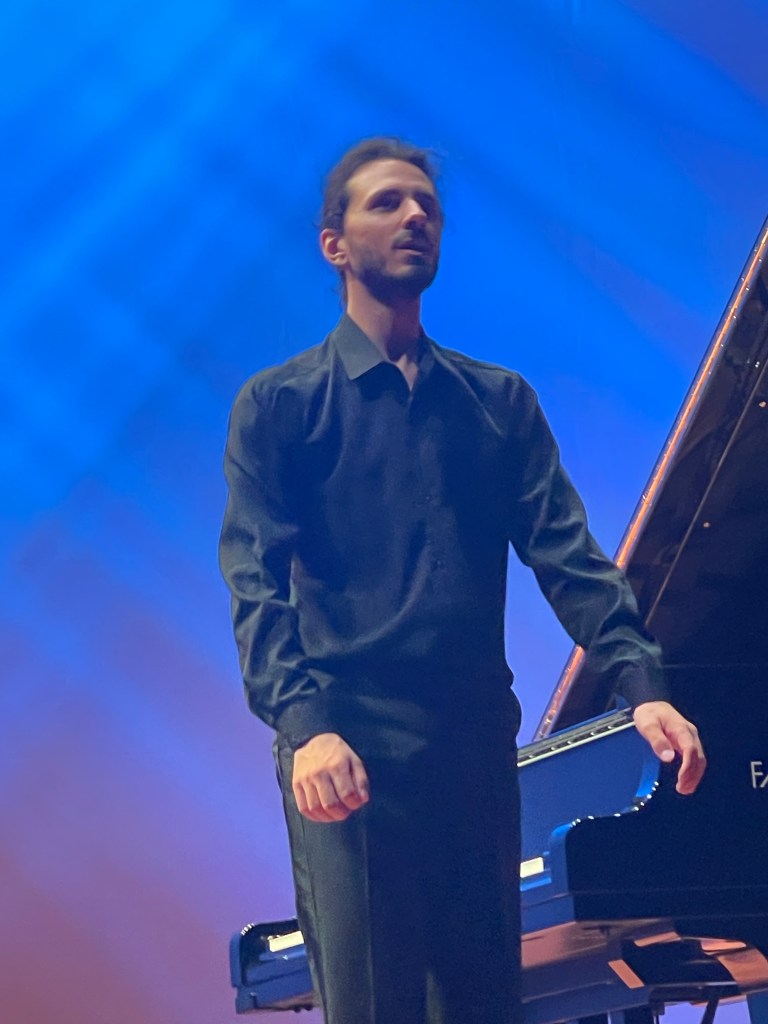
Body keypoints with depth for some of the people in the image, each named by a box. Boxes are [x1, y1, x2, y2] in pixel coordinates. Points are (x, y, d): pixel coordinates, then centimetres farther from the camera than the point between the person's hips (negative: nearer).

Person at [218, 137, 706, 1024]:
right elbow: (258, 583, -7)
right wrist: (303, 724, -24)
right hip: (348, 756, -4)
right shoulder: (277, 406, 4)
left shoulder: (500, 402, 16)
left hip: (480, 745, 4)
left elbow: (564, 551, 5)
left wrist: (640, 682, -12)